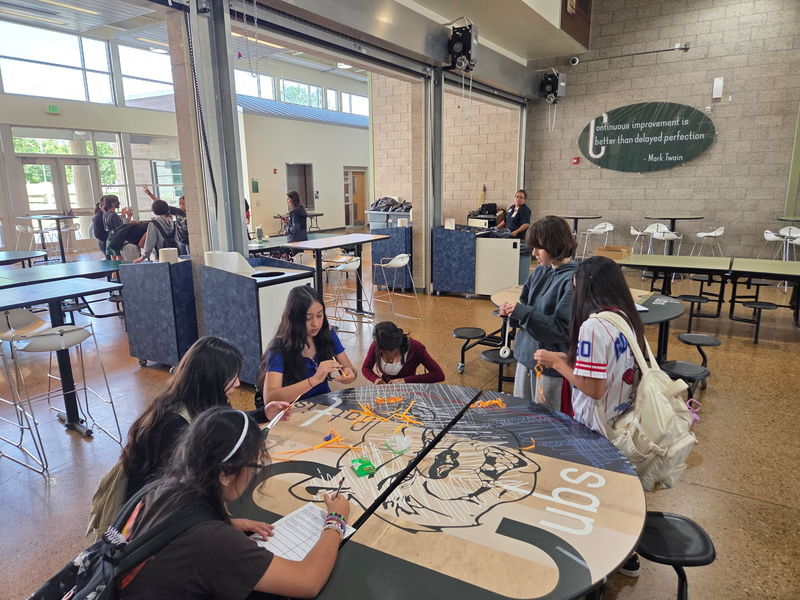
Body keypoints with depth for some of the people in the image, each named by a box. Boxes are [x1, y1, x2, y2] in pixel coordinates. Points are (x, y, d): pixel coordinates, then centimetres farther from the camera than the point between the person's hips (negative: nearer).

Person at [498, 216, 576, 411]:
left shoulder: (573, 280, -19)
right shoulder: (540, 272, 2)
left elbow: (564, 329, -22)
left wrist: (524, 313, -26)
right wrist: (512, 311, -7)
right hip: (526, 354, 7)